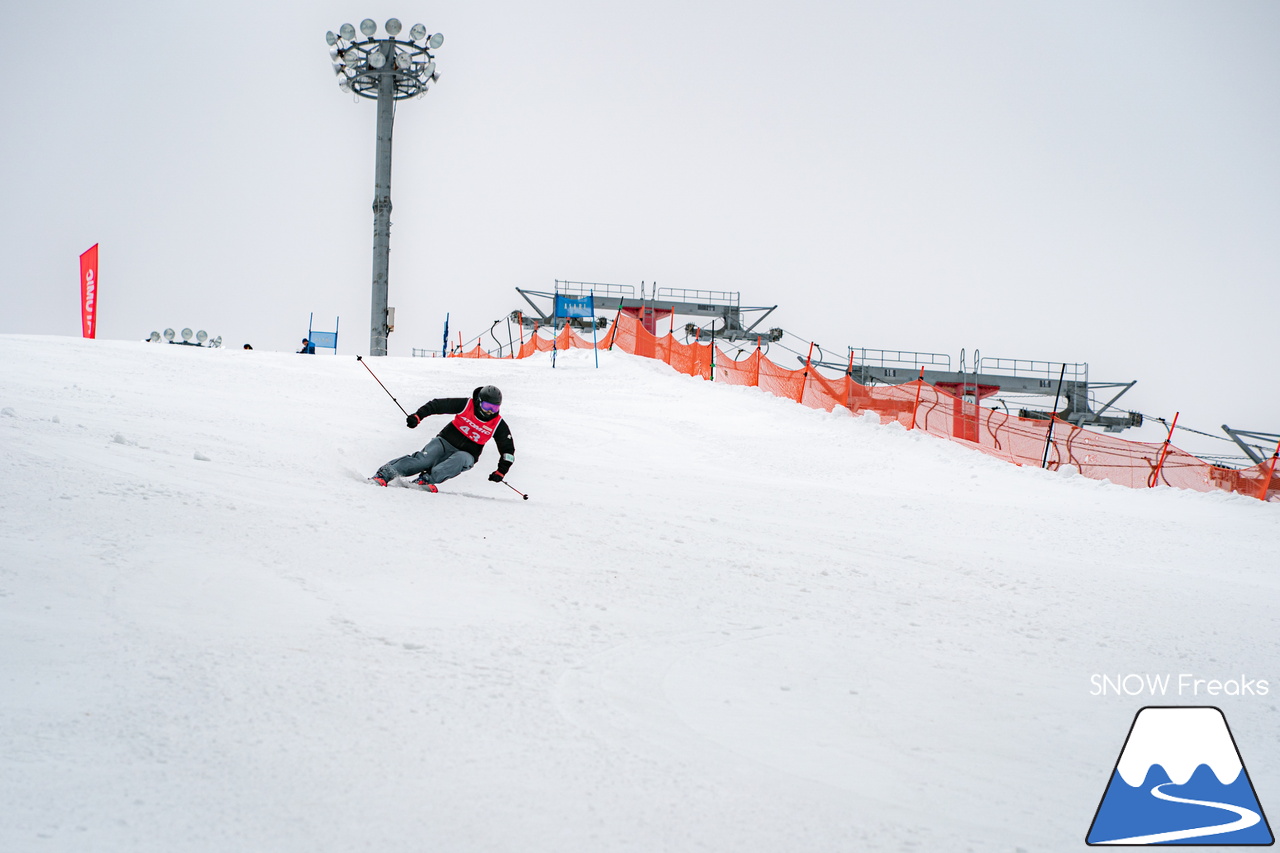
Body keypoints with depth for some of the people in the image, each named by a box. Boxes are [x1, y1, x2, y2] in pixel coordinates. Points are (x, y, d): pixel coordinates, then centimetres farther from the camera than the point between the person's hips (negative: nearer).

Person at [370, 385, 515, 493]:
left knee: (461, 459, -36)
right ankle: (384, 474, -30)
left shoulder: (498, 425, -3)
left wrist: (501, 471, -8)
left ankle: (426, 479, -45)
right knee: (423, 459, -27)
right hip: (445, 442, -1)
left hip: (466, 454, 1)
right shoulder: (466, 405, -7)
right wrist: (418, 416, -17)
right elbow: (439, 405, -6)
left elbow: (508, 449, 4)